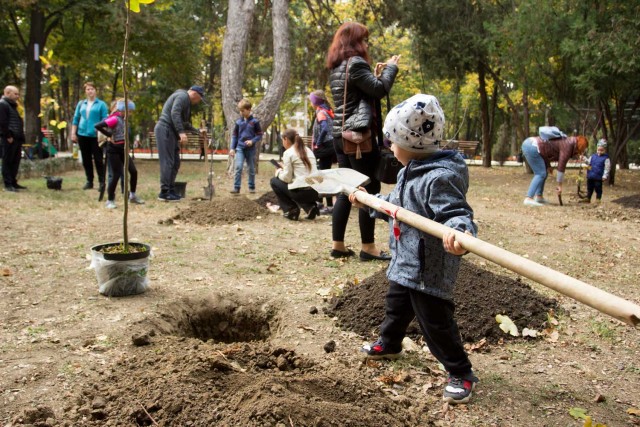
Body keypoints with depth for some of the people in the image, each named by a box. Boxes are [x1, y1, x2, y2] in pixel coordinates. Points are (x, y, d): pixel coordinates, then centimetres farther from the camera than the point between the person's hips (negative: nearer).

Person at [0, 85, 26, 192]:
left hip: (17, 139, 9)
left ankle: (13, 182, 19)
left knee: (15, 162, 12)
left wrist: (21, 137, 14)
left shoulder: (12, 105, 22)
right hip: (9, 139, -9)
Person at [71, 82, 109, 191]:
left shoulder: (101, 104, 1)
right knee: (86, 160, 9)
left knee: (98, 160, -4)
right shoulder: (81, 104, 12)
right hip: (82, 134, 4)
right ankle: (89, 181, 18)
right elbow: (76, 119, 15)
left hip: (95, 136, -4)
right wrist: (73, 133, 8)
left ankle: (102, 182, 1)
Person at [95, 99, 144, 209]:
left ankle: (132, 196, 19)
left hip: (122, 148, 8)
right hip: (114, 149, -8)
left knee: (133, 171, 6)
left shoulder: (122, 119, 10)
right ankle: (110, 200, 7)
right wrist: (109, 135, -18)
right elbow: (98, 126, -27)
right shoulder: (114, 118, -16)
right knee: (116, 175, -4)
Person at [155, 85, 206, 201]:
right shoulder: (183, 96, -7)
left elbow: (184, 123, 31)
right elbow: (174, 114, -22)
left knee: (175, 162, 10)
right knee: (167, 162, -11)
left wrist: (197, 131, 28)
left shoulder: (185, 101, 25)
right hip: (165, 130, -10)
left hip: (170, 132, 10)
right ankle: (164, 192, -10)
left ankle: (170, 190, 14)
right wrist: (181, 132, -28)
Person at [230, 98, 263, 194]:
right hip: (240, 148, 1)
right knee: (238, 167, -13)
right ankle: (236, 187, -12)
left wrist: (252, 141, -20)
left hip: (250, 149, -1)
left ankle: (252, 187, 23)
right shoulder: (238, 122, 3)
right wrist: (232, 148, 3)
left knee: (251, 169, 10)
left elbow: (259, 135, -3)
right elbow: (234, 135, 9)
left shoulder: (254, 121, -5)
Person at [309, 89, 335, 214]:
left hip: (325, 147, -9)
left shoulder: (321, 113, -12)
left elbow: (324, 130, -27)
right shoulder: (328, 111, 15)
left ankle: (330, 205, -5)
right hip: (331, 146, 9)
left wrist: (318, 144, -16)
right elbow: (332, 128, 16)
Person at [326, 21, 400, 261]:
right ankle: (368, 247, 2)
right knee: (370, 190, -3)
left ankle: (338, 245, 12)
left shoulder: (336, 68, 18)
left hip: (341, 135, 9)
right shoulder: (355, 63, -11)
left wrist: (376, 75, 19)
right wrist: (390, 68, 1)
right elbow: (380, 90, -14)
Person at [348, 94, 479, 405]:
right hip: (404, 262, 10)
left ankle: (461, 373, 18)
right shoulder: (409, 171, 8)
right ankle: (389, 344, 52)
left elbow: (456, 212, -35)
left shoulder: (440, 177, -26)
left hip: (430, 267, -10)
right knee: (396, 305, 28)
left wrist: (458, 230, -56)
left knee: (435, 321, 0)